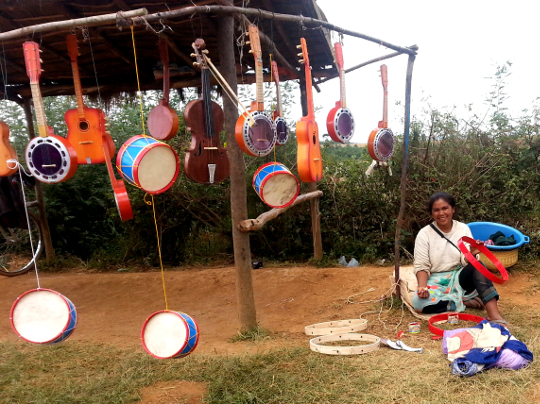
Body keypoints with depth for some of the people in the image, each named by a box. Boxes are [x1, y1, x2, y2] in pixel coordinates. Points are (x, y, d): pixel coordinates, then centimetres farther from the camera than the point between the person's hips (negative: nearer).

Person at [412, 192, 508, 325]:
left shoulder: (463, 229, 0)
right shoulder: (424, 234, -6)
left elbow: (466, 261, -5)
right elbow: (422, 266, -6)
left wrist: (471, 254, -28)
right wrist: (422, 286, -25)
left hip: (460, 277, 2)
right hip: (436, 281, -1)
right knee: (419, 302, -33)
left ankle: (494, 315, -35)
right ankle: (466, 301, -20)